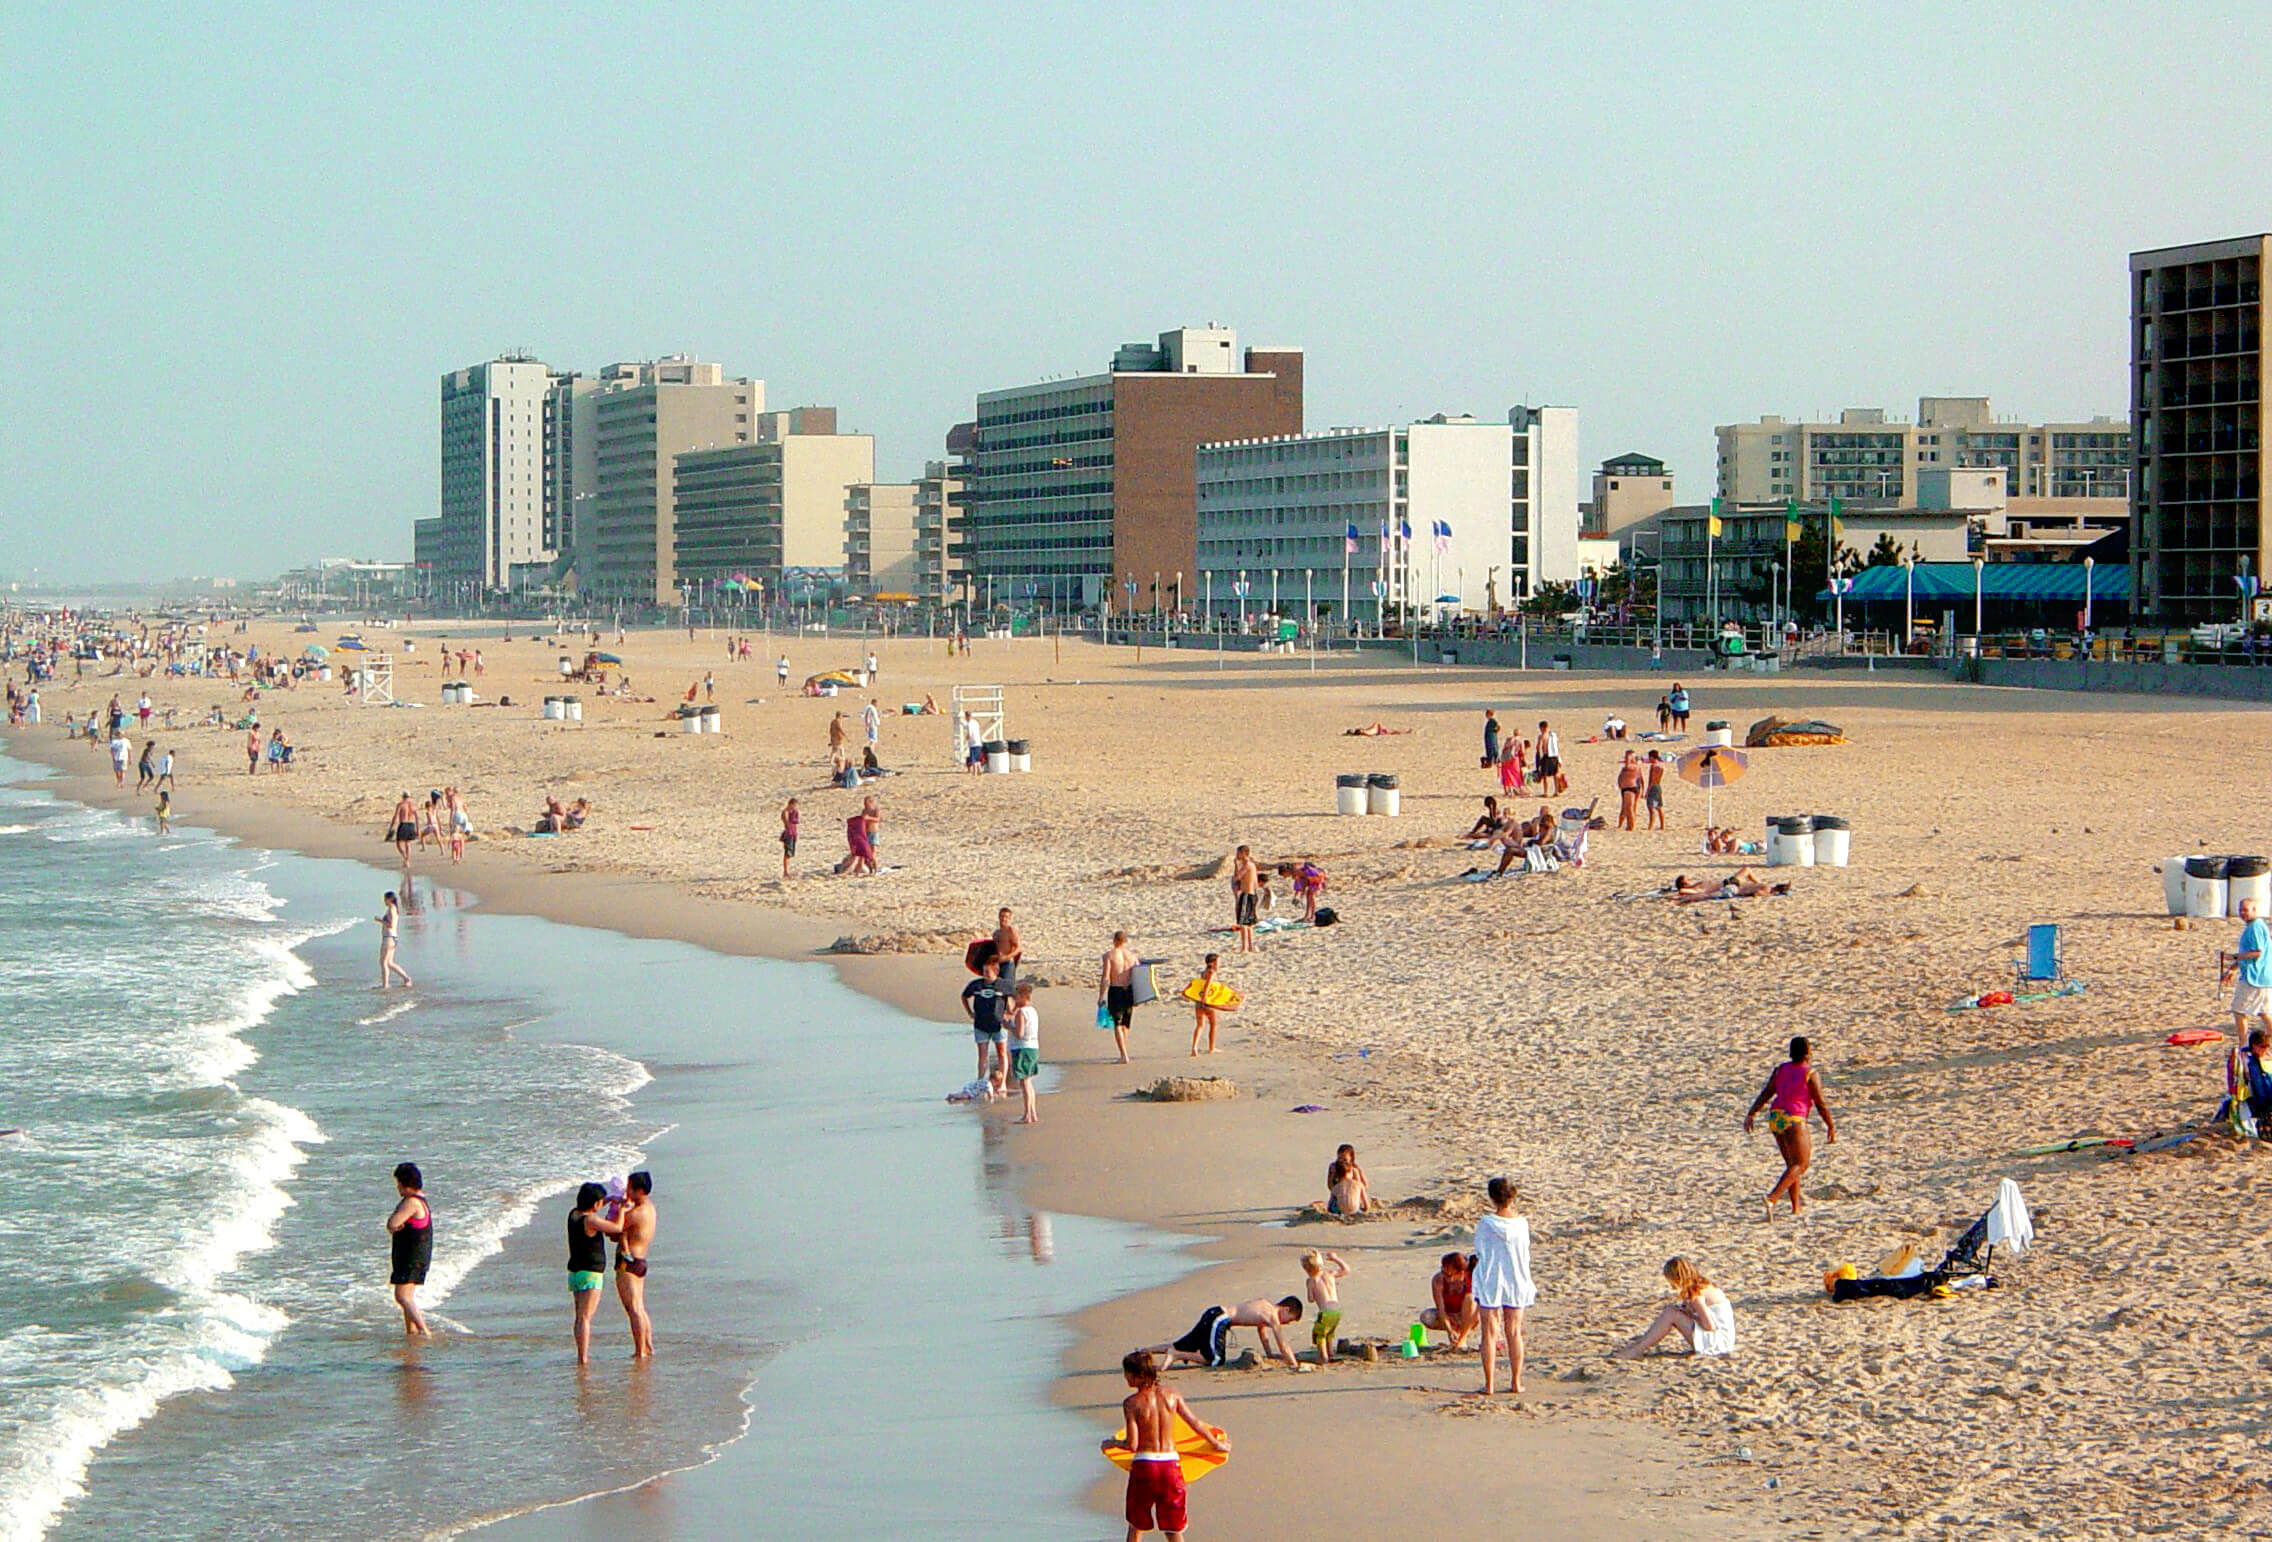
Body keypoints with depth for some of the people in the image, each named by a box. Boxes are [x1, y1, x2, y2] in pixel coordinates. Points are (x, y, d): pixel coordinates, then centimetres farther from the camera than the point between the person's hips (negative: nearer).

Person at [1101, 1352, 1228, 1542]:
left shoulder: (1131, 1403, -10)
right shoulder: (1171, 1395, 0)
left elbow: (1132, 1444, -13)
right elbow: (1196, 1423, 7)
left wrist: (1111, 1443, 7)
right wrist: (1217, 1444, 23)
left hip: (1143, 1465, -3)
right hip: (1171, 1464, 3)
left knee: (1135, 1525, 17)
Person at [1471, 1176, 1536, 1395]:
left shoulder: (1485, 1224, -13)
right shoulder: (1521, 1224, -5)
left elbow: (1479, 1252, -5)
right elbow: (1525, 1255, 6)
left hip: (1490, 1281, -2)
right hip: (1516, 1282, 2)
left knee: (1490, 1334, 3)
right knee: (1514, 1333, 11)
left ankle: (1490, 1384, 3)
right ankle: (1515, 1382, 12)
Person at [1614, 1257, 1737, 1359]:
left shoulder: (1697, 1293, -18)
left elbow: (1709, 1326, -22)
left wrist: (1691, 1315, -7)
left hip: (1720, 1340, -10)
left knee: (1671, 1314, -17)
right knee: (1671, 1308, 5)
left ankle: (1637, 1351, -15)